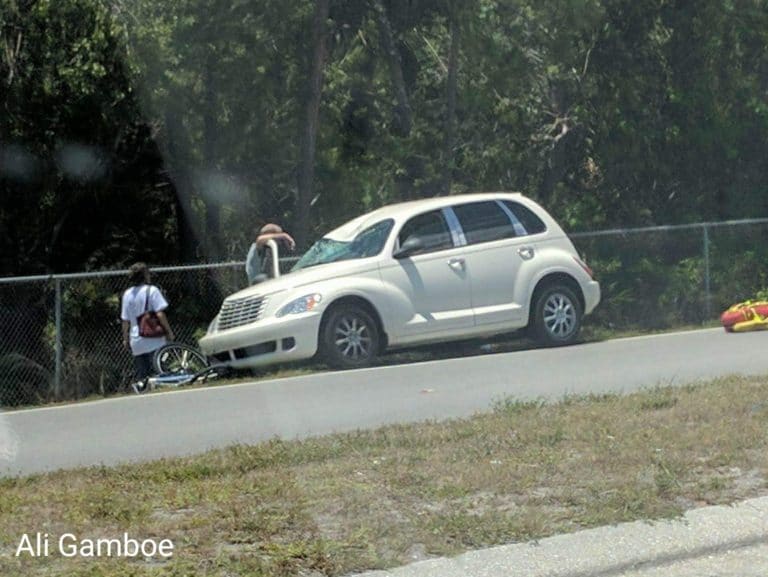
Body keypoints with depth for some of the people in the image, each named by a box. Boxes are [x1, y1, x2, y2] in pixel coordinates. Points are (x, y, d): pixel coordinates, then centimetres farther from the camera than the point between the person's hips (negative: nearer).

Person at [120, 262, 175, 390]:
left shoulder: (127, 294, 9)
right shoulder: (151, 290, -7)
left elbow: (125, 320, 12)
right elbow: (160, 314, -14)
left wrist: (126, 338, 20)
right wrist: (169, 331, -6)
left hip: (136, 342, 5)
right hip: (154, 340, -5)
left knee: (141, 375, 8)